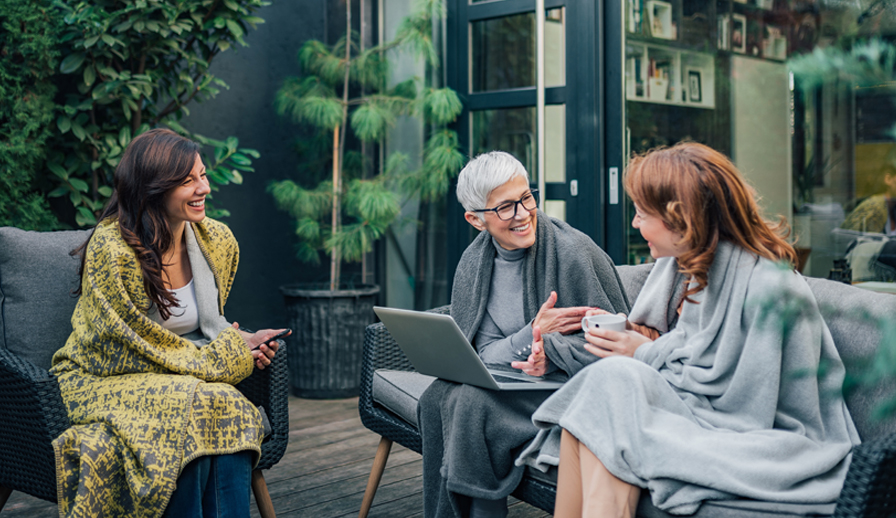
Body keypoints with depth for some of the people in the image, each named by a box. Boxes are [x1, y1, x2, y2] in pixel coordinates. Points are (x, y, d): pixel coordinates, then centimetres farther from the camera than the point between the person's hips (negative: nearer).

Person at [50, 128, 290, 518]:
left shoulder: (218, 242, 1)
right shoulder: (110, 250, -19)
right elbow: (139, 346, -17)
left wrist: (242, 341, -6)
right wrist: (228, 358, -16)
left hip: (184, 380, 5)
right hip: (104, 382, -5)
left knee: (228, 410, -29)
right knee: (197, 407, -33)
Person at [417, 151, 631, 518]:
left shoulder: (574, 252, -14)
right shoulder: (473, 265, 3)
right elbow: (483, 353, 0)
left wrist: (550, 351, -26)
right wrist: (532, 335, -20)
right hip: (516, 379, 6)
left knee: (473, 401, -26)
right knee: (439, 396, -20)